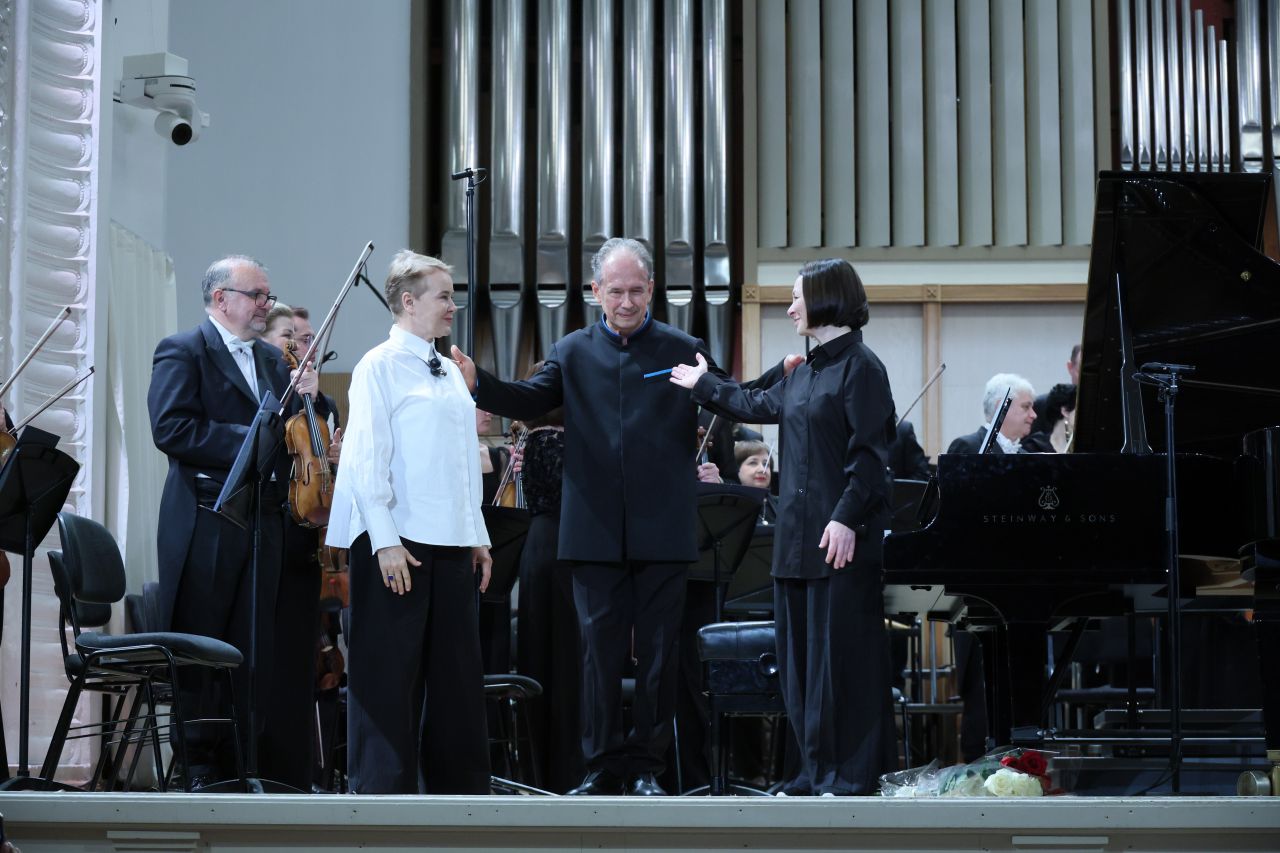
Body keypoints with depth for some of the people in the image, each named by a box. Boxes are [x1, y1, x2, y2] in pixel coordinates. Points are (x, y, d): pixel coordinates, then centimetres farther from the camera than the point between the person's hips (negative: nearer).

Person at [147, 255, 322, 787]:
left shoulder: (272, 361, 17)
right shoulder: (183, 352, -4)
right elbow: (171, 428, -17)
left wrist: (303, 401, -3)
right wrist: (250, 440, -18)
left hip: (264, 524, 7)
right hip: (206, 523, -7)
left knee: (255, 652, 8)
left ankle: (241, 762, 14)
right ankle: (198, 766, 7)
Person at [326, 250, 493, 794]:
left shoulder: (449, 372, 16)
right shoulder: (380, 366, -6)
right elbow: (365, 458, -12)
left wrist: (477, 536, 14)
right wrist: (385, 540, -19)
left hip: (451, 543, 7)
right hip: (398, 542, -7)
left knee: (456, 667, 10)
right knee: (391, 669, -2)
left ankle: (456, 783, 18)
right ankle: (383, 786, 3)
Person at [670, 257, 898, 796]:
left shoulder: (861, 367, -10)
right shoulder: (807, 371, 16)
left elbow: (869, 454, -16)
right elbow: (760, 407, 33)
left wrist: (847, 517, -22)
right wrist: (703, 385, 40)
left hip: (841, 537, -9)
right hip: (799, 532, 9)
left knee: (841, 652, -5)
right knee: (800, 654, 10)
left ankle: (851, 774, 2)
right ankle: (817, 770, 17)